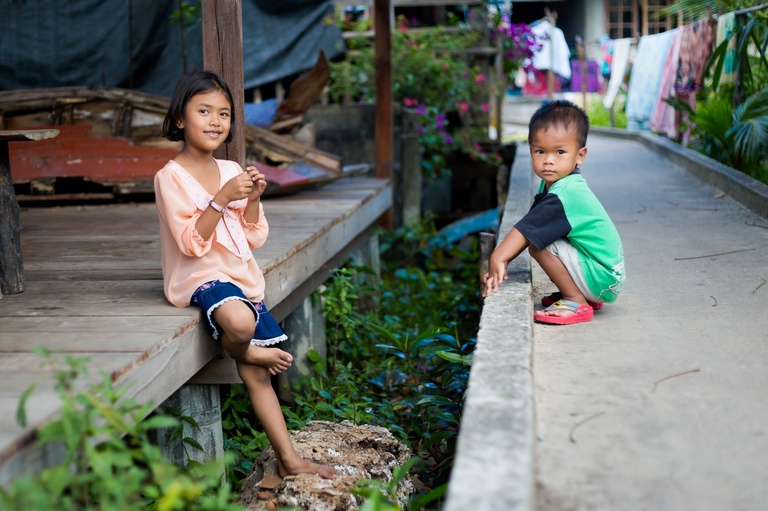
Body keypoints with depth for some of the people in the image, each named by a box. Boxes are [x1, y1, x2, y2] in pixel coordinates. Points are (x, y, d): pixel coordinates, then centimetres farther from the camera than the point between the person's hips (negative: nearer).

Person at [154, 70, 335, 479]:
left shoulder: (231, 170, 10)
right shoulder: (170, 177, -9)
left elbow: (255, 238, 8)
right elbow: (192, 244, -18)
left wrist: (253, 199, -8)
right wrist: (222, 198, -24)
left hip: (242, 277, 6)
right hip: (201, 277, -6)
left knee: (257, 372, 5)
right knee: (240, 323, -37)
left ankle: (288, 459, 12)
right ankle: (241, 350, 0)